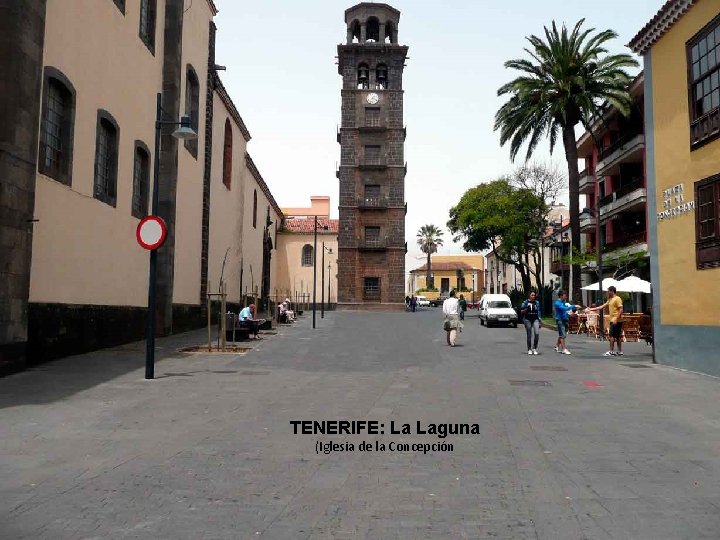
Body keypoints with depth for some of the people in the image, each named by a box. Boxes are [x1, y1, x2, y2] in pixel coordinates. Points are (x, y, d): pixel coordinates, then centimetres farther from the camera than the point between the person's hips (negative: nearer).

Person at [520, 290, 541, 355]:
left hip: (535, 319, 2)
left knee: (537, 333, -14)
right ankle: (529, 349, 14)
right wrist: (527, 308, -17)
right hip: (527, 319, -2)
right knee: (529, 335, 2)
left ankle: (534, 348, 2)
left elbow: (539, 312, 12)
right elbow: (522, 312, 2)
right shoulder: (525, 302, 1)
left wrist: (539, 321, 7)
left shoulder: (537, 302, 9)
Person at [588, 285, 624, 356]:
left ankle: (611, 351, -7)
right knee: (618, 336, 10)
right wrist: (593, 309, 17)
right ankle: (620, 351, 13)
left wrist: (616, 319, -23)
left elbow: (621, 310, -18)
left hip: (616, 321, -9)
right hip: (613, 320, 9)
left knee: (611, 335, -8)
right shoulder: (610, 300, 18)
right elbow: (603, 306, 20)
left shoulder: (617, 299, -11)